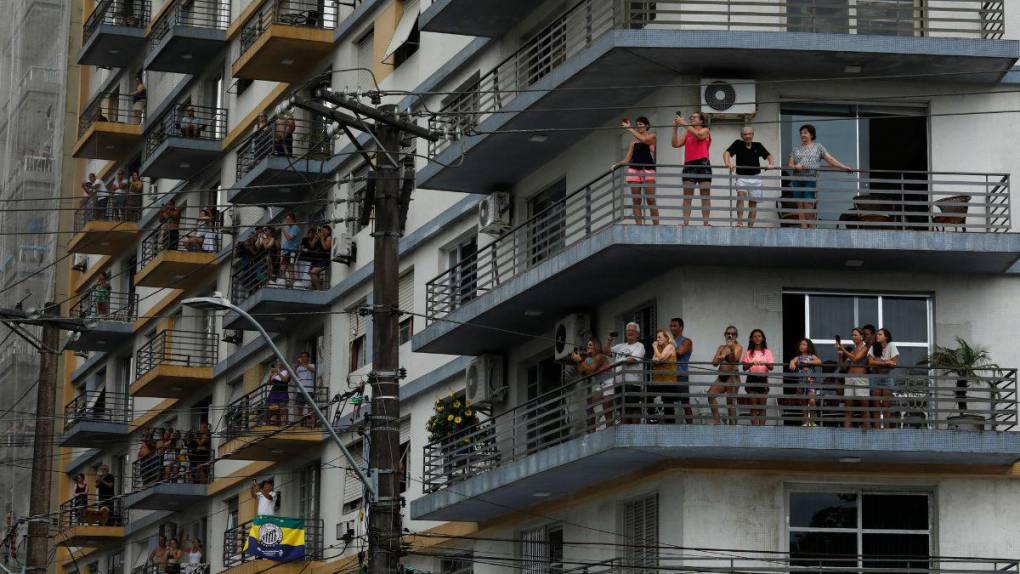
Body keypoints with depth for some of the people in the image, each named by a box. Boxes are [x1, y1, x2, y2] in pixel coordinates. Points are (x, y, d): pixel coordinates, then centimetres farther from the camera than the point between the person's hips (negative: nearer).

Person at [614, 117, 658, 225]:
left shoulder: (652, 136, 7)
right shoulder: (633, 141, 17)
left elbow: (643, 139, -16)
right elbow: (627, 158, 12)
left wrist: (629, 129, -15)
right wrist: (617, 164, -5)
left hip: (648, 170, -4)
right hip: (634, 170, 4)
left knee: (650, 200, -9)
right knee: (636, 201, -1)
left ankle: (656, 225, -7)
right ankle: (639, 225, -2)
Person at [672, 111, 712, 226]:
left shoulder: (705, 131, 8)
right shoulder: (687, 133, 20)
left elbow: (697, 135, -14)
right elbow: (676, 144, 10)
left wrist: (684, 123, -15)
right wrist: (675, 129, 2)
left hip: (703, 164, -4)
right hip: (689, 165, 4)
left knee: (706, 196, -3)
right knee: (687, 196, -2)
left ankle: (705, 223, -4)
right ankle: (685, 223, -4)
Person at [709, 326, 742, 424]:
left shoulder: (738, 347, 2)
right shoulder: (721, 347, 17)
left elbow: (734, 359, -17)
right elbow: (714, 362, 9)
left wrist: (732, 349, -35)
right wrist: (720, 358, -13)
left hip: (732, 376, -5)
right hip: (721, 376, 5)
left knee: (731, 401, -7)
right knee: (711, 394, -15)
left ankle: (732, 424, -3)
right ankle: (717, 419, -12)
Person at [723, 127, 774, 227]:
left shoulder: (758, 146, 5)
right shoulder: (738, 144, -3)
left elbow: (769, 156, 5)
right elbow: (726, 153, -15)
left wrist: (771, 164, -18)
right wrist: (727, 163, -35)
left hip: (756, 177, 3)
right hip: (742, 177, -3)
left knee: (753, 203, 5)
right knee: (741, 194, -27)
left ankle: (750, 226, 14)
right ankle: (739, 222, -29)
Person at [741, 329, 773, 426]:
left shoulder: (767, 352, 8)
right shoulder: (748, 353, 8)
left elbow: (771, 367, -2)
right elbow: (744, 368, 1)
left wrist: (766, 364, -24)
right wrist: (751, 364, -20)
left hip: (763, 379, 0)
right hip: (752, 379, 0)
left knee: (762, 405, 0)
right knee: (754, 405, -2)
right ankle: (755, 427, -3)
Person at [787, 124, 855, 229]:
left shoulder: (818, 147, 10)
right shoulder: (796, 149, 17)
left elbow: (830, 159, 4)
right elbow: (790, 164, 11)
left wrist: (844, 167, -5)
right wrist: (795, 166, -13)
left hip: (811, 180, -3)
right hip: (797, 180, 3)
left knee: (808, 204, -12)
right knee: (800, 205, -1)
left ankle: (812, 228, -4)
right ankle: (803, 228, 1)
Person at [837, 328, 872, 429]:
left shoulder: (864, 348, 2)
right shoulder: (852, 350, 18)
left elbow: (855, 358, -12)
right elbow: (843, 366, 17)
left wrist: (843, 350, -10)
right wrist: (840, 356, 2)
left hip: (861, 377, -6)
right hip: (849, 377, 6)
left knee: (864, 404, -7)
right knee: (849, 406, 1)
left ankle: (867, 427, -9)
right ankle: (847, 427, -3)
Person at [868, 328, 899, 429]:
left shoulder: (891, 346, 0)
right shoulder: (873, 347, 6)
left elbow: (894, 362, -8)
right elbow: (870, 362, -7)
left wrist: (878, 362, -9)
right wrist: (886, 362, -13)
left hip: (888, 376, -2)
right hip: (875, 376, 2)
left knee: (886, 404, -6)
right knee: (876, 405, -2)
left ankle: (887, 427, -6)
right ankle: (877, 427, -3)